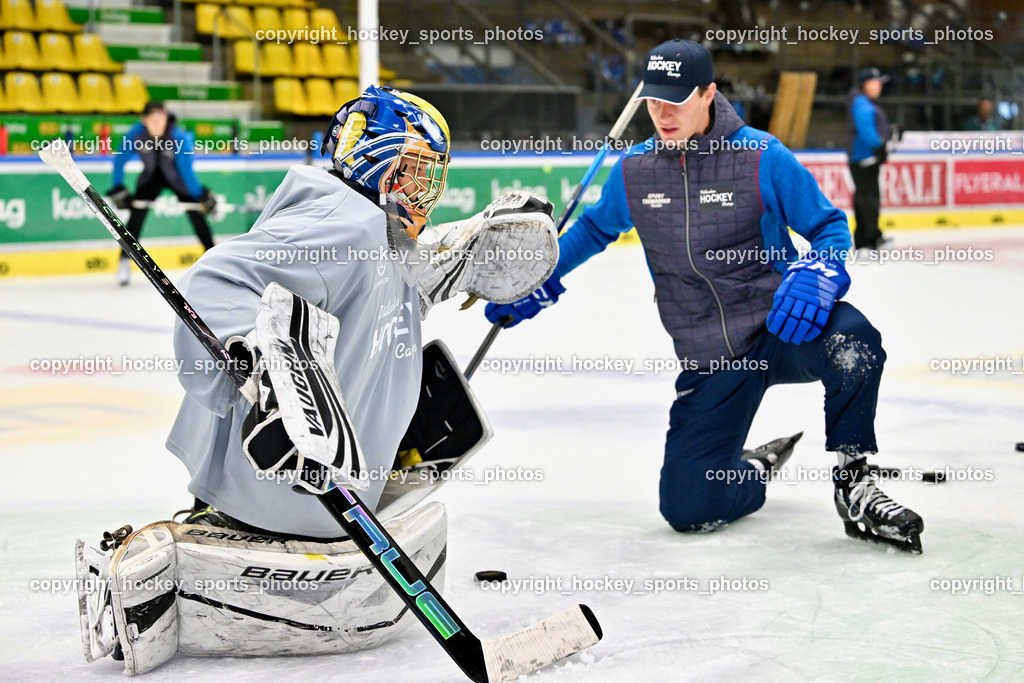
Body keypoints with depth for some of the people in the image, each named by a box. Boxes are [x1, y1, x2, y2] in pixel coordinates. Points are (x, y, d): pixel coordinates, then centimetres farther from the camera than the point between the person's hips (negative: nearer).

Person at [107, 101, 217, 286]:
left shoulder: (179, 137, -34)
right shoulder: (135, 134, -27)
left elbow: (186, 169, -30)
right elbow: (120, 160, -16)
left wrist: (202, 196, -30)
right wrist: (118, 190, -18)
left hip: (177, 178, -2)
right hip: (151, 177, 2)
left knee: (196, 214, -9)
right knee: (137, 213, -13)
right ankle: (125, 260, -3)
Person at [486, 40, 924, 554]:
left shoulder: (762, 158, -9)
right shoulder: (632, 172, 3)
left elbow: (829, 226, -2)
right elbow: (595, 229, 23)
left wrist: (819, 271, -23)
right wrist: (542, 282, 20)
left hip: (780, 329, -3)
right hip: (709, 359, 3)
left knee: (851, 342, -39)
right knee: (688, 508, -9)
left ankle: (854, 482, -13)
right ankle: (756, 473, 28)